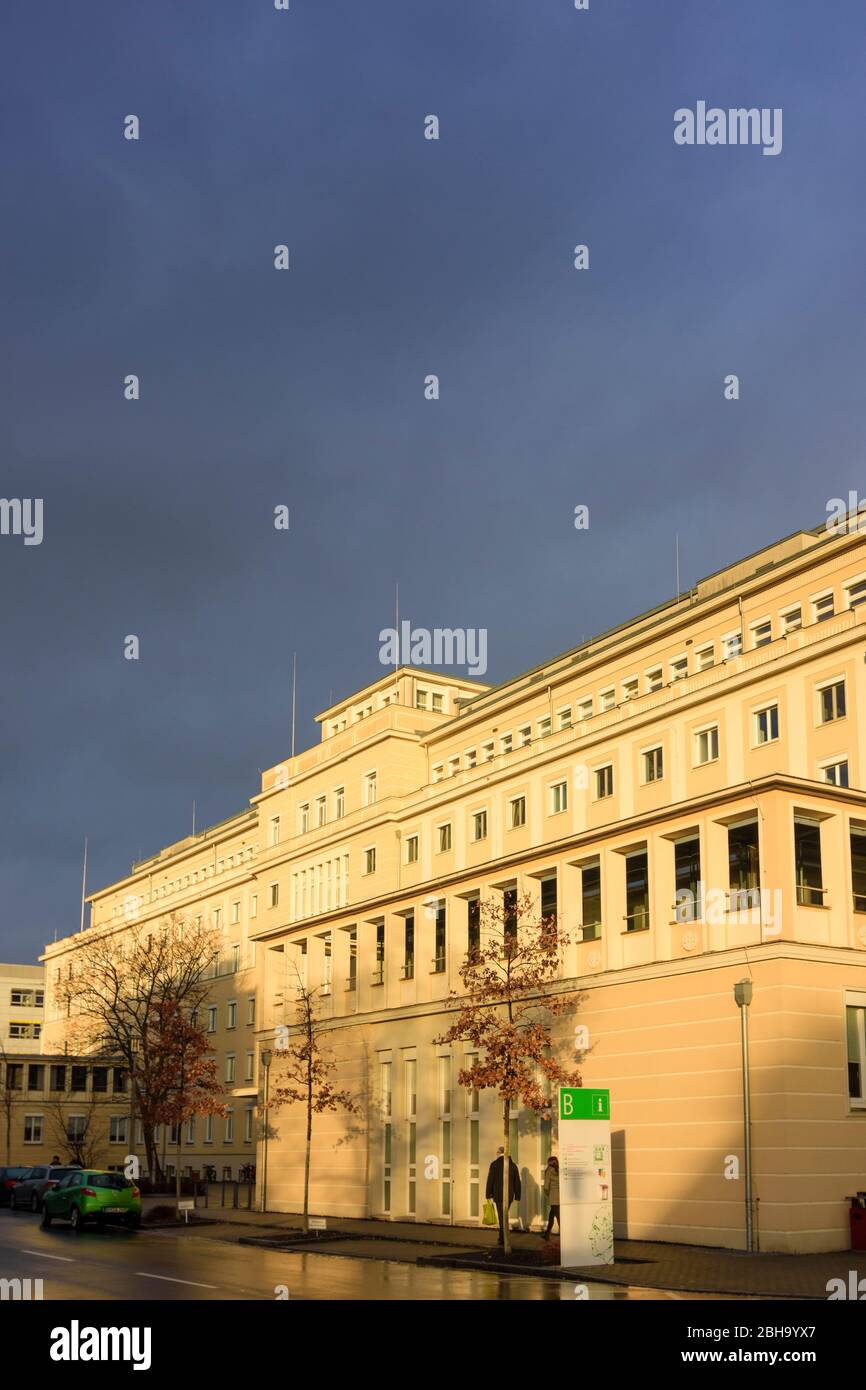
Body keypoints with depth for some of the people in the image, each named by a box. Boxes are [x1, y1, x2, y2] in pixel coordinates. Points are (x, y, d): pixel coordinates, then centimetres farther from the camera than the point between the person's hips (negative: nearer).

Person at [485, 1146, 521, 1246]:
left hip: (498, 1195, -4)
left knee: (502, 1216, -1)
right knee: (504, 1216, 17)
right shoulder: (513, 1165, 6)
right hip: (509, 1195, 4)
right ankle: (502, 1238, 22)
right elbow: (517, 1182, 9)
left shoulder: (494, 1164, -6)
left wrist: (488, 1194, 1)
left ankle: (503, 1239, -2)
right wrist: (517, 1196, 13)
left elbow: (490, 1180, -6)